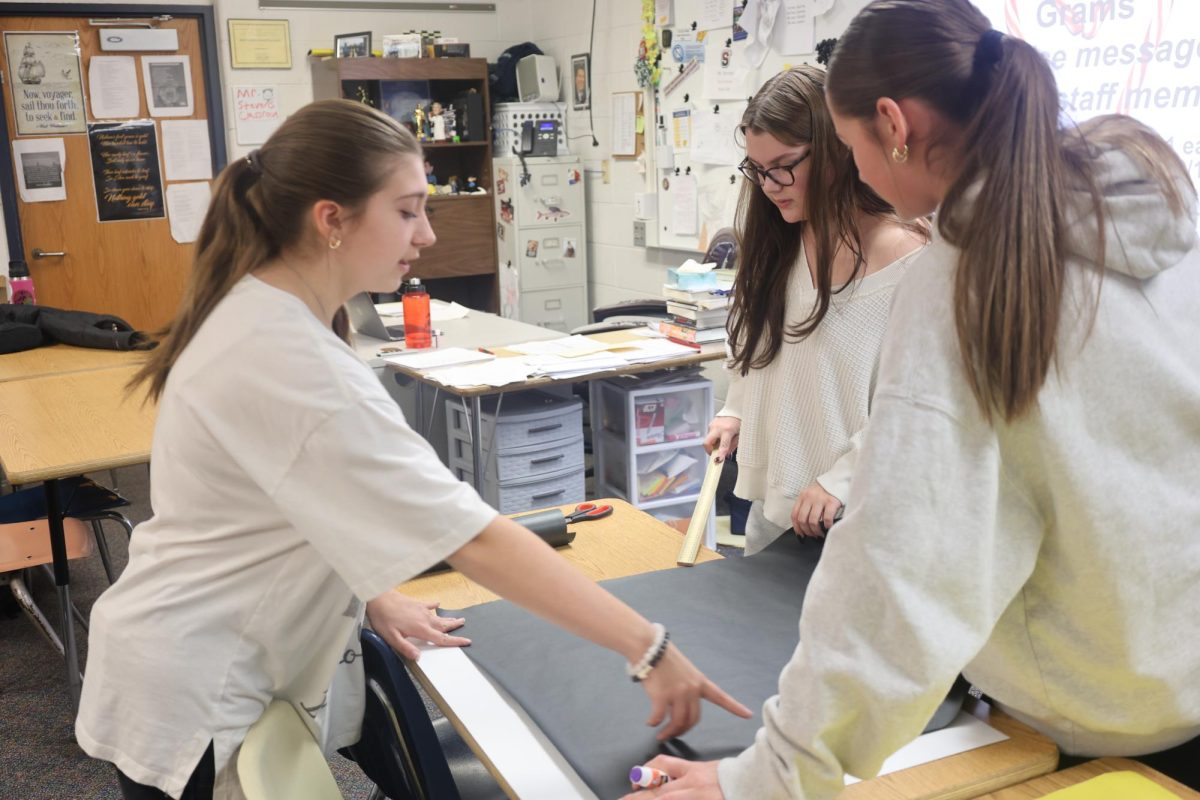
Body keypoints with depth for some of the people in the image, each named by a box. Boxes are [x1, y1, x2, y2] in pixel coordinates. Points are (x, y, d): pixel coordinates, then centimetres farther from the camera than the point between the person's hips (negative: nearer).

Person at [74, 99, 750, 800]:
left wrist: (376, 596, 3)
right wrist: (651, 651, -27)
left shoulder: (257, 308, -1)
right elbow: (474, 538, -32)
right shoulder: (292, 363, -31)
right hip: (192, 704, -9)